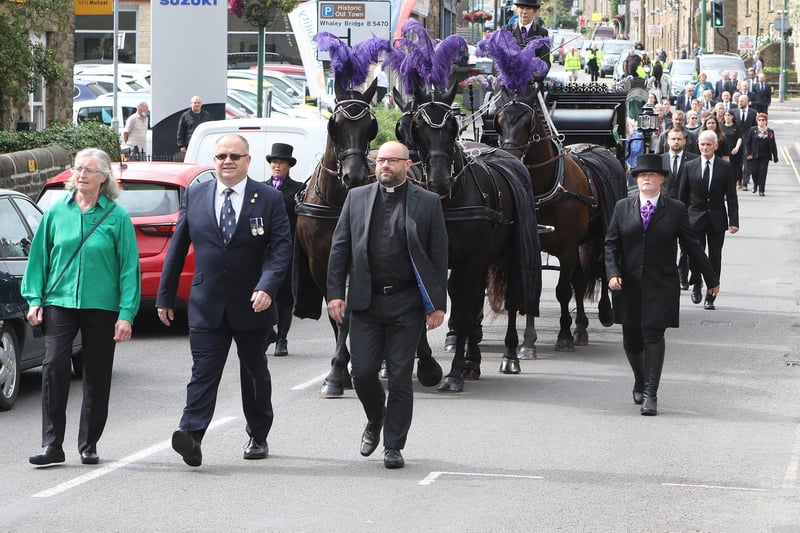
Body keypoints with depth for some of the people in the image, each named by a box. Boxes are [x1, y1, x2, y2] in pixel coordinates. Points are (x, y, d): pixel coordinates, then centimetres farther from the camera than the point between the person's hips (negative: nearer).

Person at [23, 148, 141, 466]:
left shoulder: (117, 217, -1)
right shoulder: (57, 212, 6)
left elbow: (129, 267, -1)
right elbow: (39, 256, 11)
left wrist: (126, 313, -7)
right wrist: (35, 299, 3)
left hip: (101, 306, -1)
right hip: (60, 302, 1)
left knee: (97, 377, 6)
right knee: (54, 366, -14)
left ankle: (89, 445, 19)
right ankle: (52, 444, -11)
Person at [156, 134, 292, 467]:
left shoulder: (269, 199, -1)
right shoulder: (195, 196, 5)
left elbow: (281, 248, -8)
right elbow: (177, 249, 9)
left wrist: (267, 287, -24)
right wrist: (165, 296, 8)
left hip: (252, 304, 0)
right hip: (207, 304, 0)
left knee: (254, 374, 14)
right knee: (203, 372, -11)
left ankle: (258, 437, 29)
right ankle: (191, 437, -24)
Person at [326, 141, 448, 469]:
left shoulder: (428, 203, 3)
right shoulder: (357, 198, 9)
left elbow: (439, 256, 2)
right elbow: (339, 248, 8)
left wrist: (438, 304, -4)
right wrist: (335, 293, -1)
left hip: (406, 303, -2)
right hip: (365, 302, 2)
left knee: (400, 377, 0)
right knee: (363, 372, -1)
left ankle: (393, 446, 9)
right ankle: (375, 420, 28)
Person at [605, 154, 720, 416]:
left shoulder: (676, 210, 2)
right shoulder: (622, 208, 6)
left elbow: (692, 246, 7)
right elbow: (611, 243, 6)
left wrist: (711, 279, 11)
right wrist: (613, 273, -9)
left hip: (661, 286, -2)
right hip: (628, 285, 2)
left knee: (653, 335, -11)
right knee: (631, 339, 9)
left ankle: (650, 394, -10)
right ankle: (640, 382, 34)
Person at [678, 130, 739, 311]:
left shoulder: (725, 167, 1)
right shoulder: (690, 167, 3)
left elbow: (731, 196, 0)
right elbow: (683, 196, 8)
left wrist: (734, 221, -6)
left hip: (717, 220, 0)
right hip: (696, 219, 0)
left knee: (715, 259, 2)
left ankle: (710, 298, 9)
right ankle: (697, 284, 20)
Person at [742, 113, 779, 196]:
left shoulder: (770, 132, 4)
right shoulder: (753, 130, 1)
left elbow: (773, 145, 7)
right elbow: (747, 143, 2)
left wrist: (775, 157, 5)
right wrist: (748, 154, -7)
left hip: (765, 156, 0)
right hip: (754, 155, 0)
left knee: (763, 173, -4)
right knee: (754, 172, -3)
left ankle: (761, 190, 4)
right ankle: (755, 185, 28)